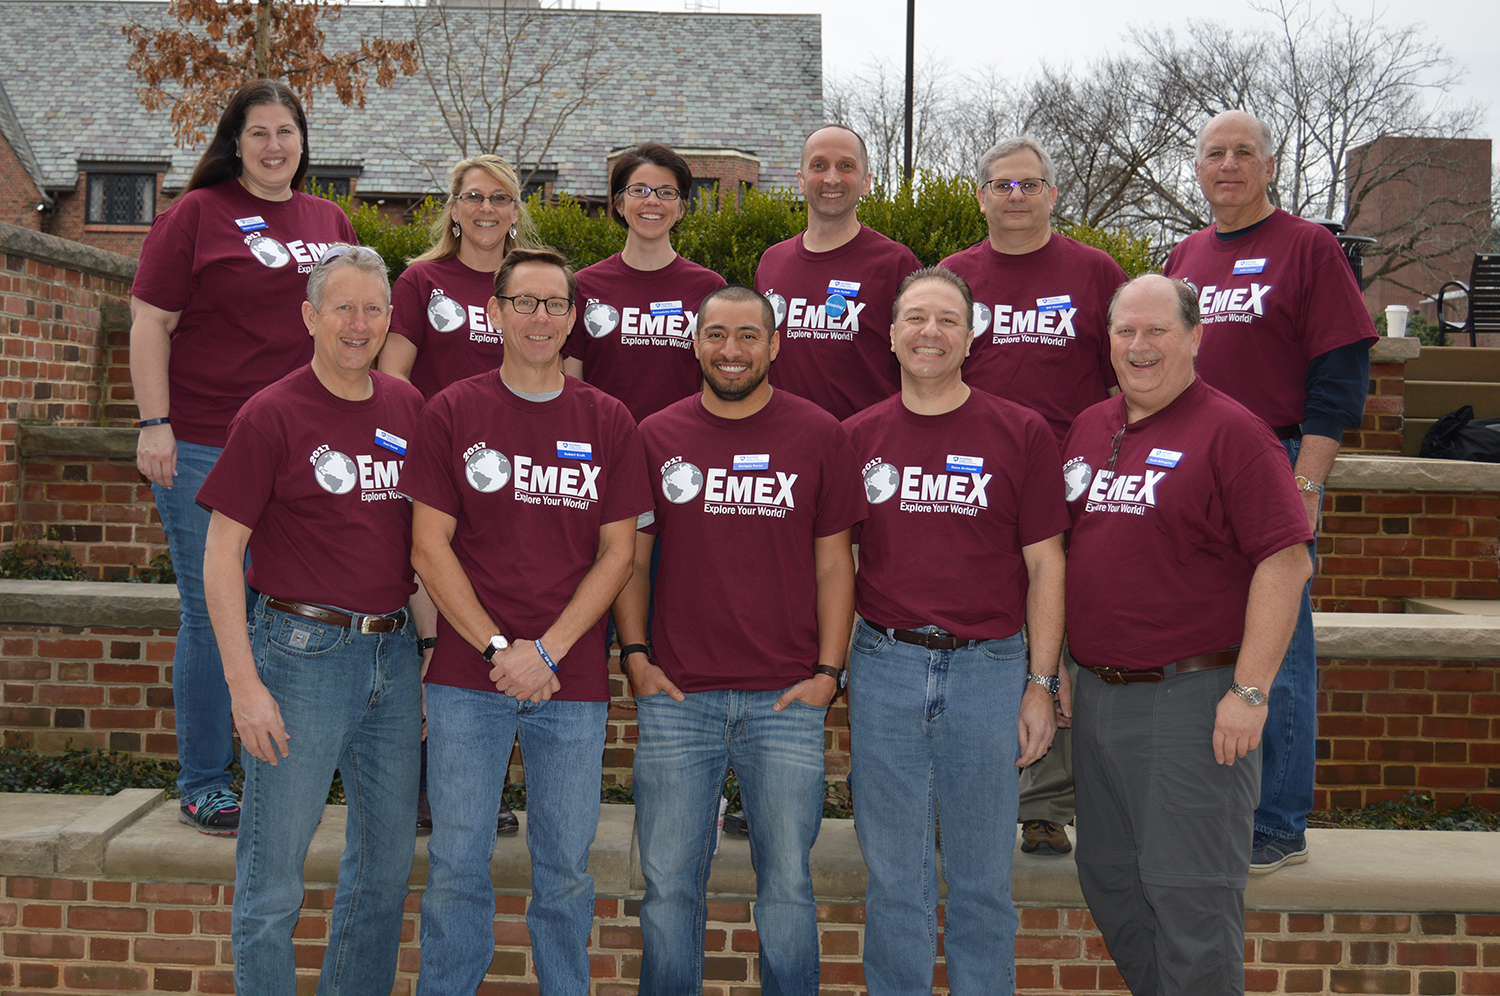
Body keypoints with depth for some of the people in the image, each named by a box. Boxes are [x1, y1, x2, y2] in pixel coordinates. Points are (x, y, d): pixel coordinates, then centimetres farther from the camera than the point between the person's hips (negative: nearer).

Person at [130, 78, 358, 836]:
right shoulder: (196, 215, 0)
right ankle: (202, 787, 15)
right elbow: (150, 324, -3)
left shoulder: (331, 223, 14)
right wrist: (154, 424, -11)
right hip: (204, 446, -4)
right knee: (212, 616, 2)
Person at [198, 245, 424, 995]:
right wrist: (244, 683, -14)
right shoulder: (272, 414, -7)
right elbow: (221, 553, -8)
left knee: (388, 862, 16)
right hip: (304, 651, -5)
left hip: (393, 652, 6)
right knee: (273, 880, 3)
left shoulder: (407, 408, 8)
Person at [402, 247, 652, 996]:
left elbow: (617, 552, 3)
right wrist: (496, 648, -10)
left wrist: (547, 650, -8)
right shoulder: (452, 413, 2)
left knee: (566, 867, 10)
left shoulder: (608, 423, 5)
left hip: (574, 681, 1)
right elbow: (430, 547, -1)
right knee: (457, 863, 6)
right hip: (468, 678, -1)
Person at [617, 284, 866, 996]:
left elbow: (833, 562, 5)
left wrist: (828, 671, -2)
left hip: (788, 699, -1)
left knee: (787, 881, 7)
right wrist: (635, 655, 1)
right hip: (675, 697, 1)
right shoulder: (656, 437, 6)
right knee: (669, 882, 8)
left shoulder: (818, 436, 4)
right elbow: (630, 557, 11)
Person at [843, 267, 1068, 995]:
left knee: (982, 874, 10)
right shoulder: (858, 437, 6)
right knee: (893, 872, 10)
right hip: (884, 666, 1)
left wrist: (1041, 683, -2)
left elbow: (1045, 564, 2)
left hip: (990, 667, -1)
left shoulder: (1021, 434, 0)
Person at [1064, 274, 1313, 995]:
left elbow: (1287, 562, -15)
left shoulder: (1231, 432, -9)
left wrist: (1249, 692, -19)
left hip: (1191, 694, -7)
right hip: (1097, 689, 7)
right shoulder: (1088, 429, 12)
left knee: (1188, 892, -1)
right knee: (1108, 880, 17)